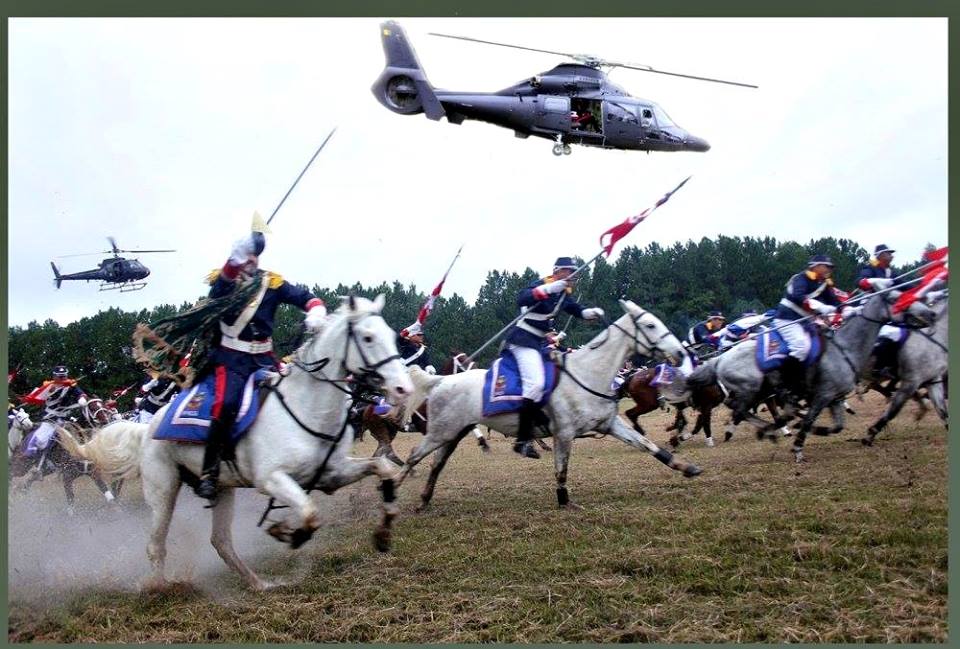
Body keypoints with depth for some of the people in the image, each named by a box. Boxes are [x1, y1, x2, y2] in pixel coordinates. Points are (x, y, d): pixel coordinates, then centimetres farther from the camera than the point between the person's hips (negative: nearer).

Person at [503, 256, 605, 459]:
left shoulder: (564, 292, 13)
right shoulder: (542, 285, -13)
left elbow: (577, 310, 25)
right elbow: (521, 299, -32)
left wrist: (592, 312, 4)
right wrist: (549, 288, -40)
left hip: (540, 342, 10)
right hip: (523, 339, -10)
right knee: (535, 383, -24)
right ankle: (522, 440, -23)